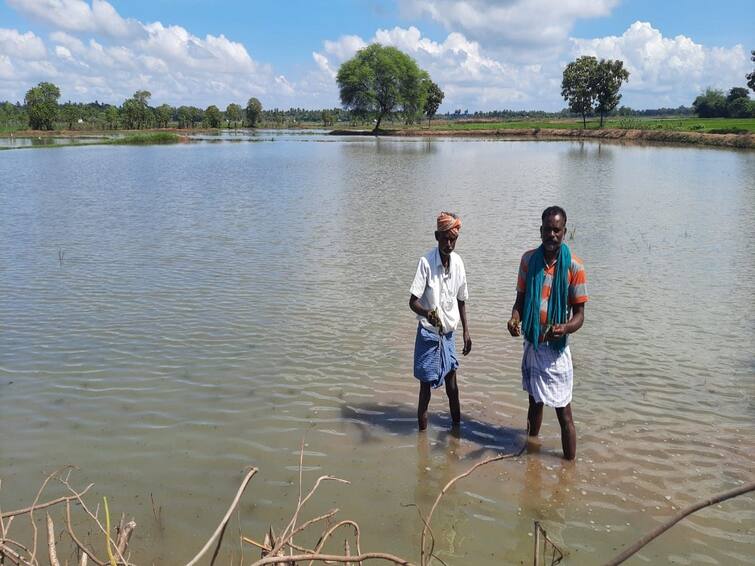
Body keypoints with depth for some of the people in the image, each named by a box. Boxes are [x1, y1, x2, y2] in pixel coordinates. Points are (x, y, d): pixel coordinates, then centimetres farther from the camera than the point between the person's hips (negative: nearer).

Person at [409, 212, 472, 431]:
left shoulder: (458, 263, -2)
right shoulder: (426, 262, -17)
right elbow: (413, 301, -18)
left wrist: (466, 331, 10)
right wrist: (426, 312, -38)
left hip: (449, 333, 5)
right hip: (428, 333, -4)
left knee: (452, 383, 15)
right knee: (425, 386, 2)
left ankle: (457, 426, 30)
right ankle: (422, 432, 12)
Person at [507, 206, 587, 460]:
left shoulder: (574, 267, -11)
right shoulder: (528, 260, 0)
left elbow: (579, 313, -8)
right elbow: (520, 299, 7)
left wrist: (565, 328, -30)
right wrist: (515, 318, -14)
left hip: (556, 348, -4)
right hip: (531, 343, 4)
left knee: (564, 413, 0)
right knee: (535, 401, 20)